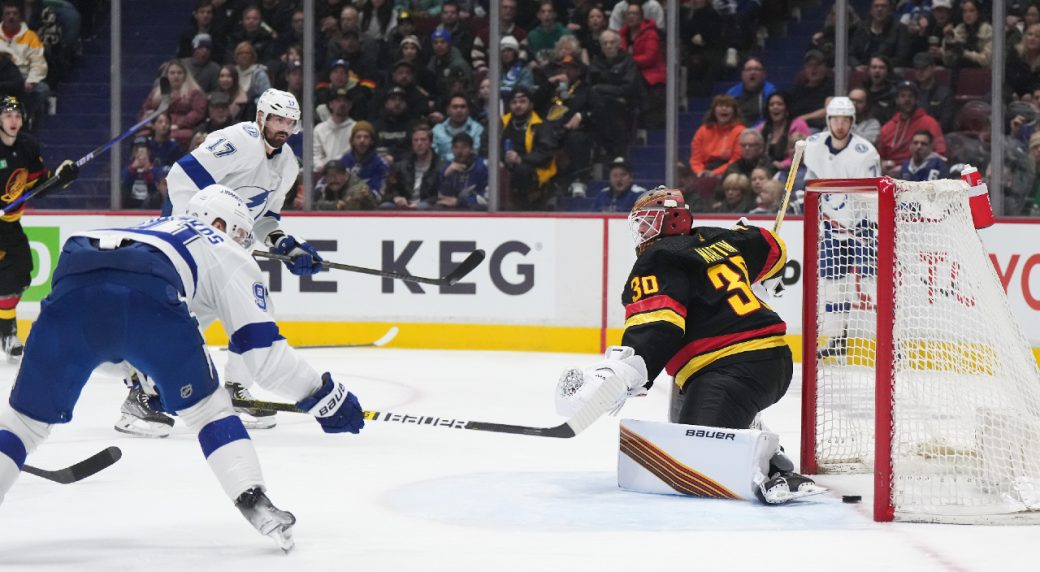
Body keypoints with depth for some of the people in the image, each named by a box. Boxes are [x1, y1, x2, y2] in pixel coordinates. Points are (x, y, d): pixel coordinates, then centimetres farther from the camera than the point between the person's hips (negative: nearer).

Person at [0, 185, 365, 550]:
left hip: (71, 285, 4)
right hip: (147, 295, -4)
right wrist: (325, 397, 28)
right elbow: (261, 349, 18)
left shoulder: (152, 229, 46)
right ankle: (254, 504, 3)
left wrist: (145, 380, 57)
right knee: (205, 409, 17)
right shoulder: (229, 256, 29)